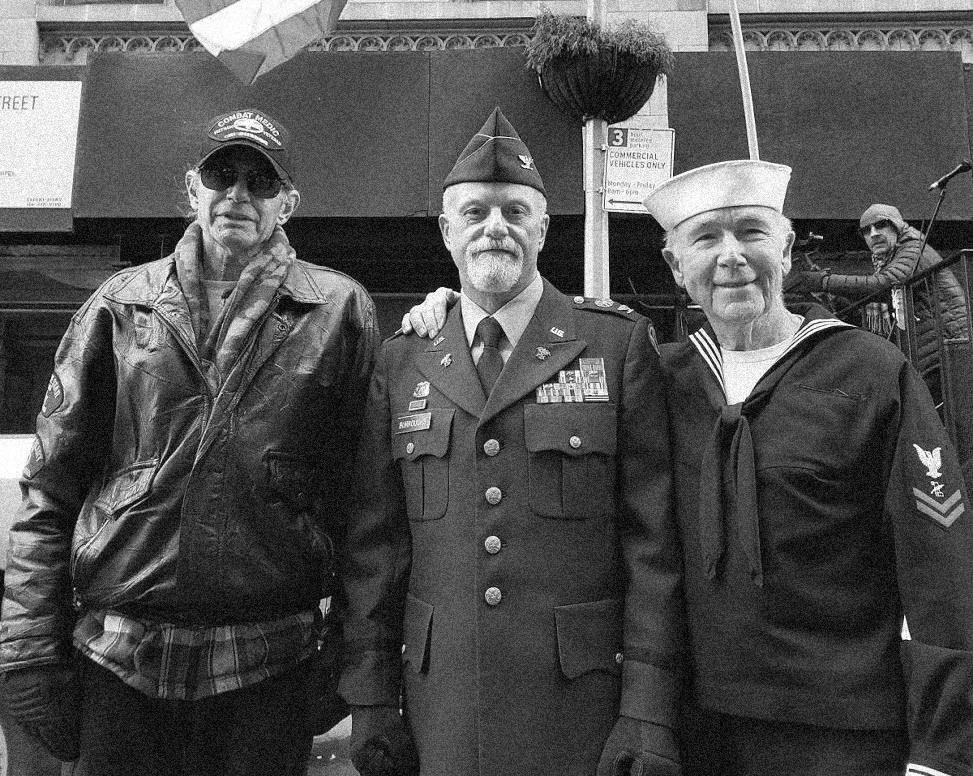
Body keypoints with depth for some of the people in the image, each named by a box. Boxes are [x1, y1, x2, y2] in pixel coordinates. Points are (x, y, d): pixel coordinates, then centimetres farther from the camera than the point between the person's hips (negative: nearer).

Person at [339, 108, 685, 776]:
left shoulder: (620, 343, -3)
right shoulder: (402, 363, 4)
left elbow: (653, 541, -6)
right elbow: (375, 544, 4)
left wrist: (651, 711, -10)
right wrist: (371, 699, 2)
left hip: (584, 714, -2)